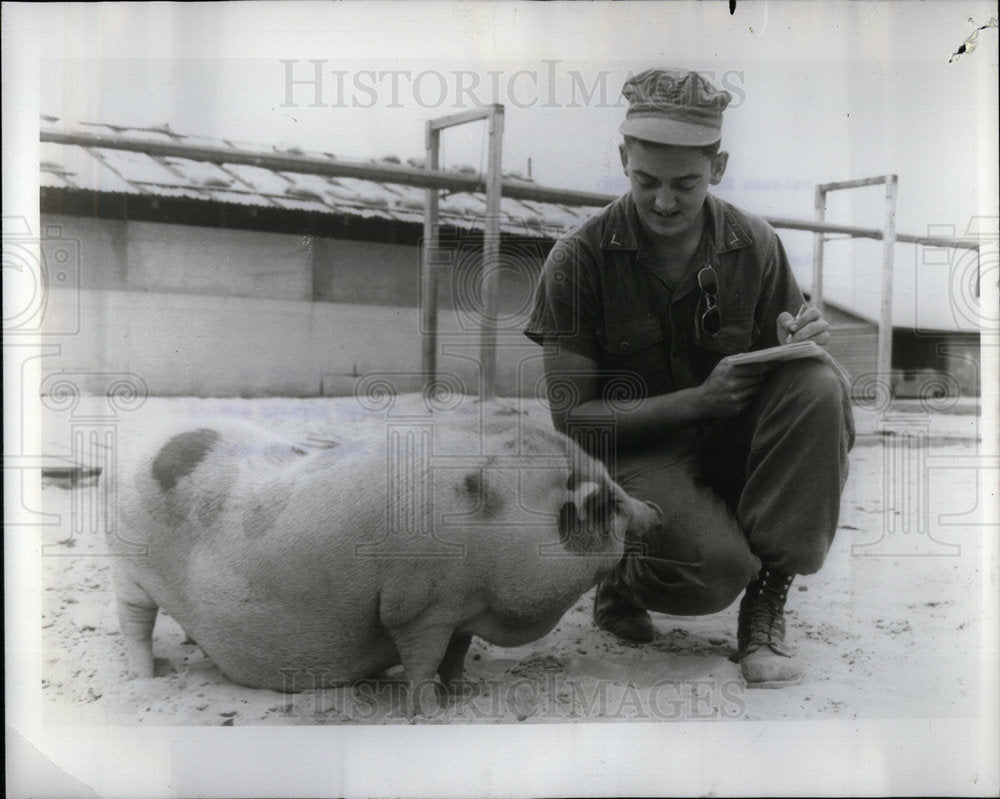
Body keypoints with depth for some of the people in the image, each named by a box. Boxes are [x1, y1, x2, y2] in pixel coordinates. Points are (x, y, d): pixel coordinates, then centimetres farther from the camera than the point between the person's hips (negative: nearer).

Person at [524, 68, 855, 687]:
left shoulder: (755, 246, -2)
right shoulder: (580, 259, -10)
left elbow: (784, 378, 9)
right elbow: (570, 417, -11)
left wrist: (801, 341, -17)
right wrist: (700, 399, -21)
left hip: (733, 448, 4)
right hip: (634, 453, -4)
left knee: (819, 386, -26)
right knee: (715, 569, -33)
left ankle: (767, 601, -15)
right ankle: (621, 577, 5)